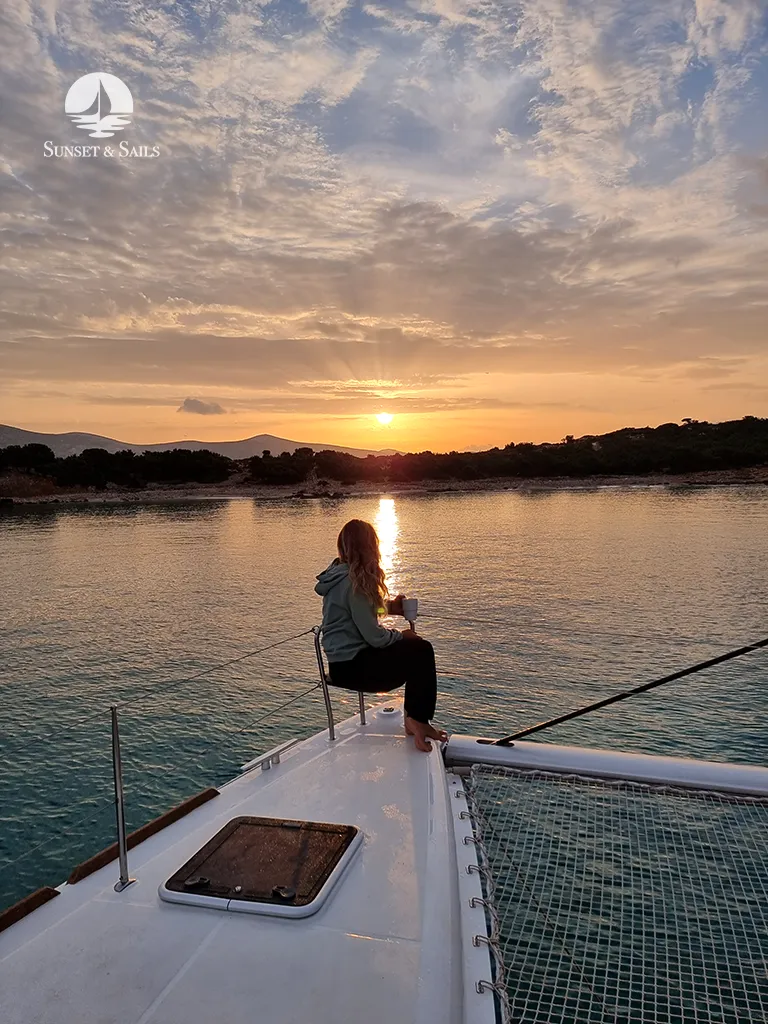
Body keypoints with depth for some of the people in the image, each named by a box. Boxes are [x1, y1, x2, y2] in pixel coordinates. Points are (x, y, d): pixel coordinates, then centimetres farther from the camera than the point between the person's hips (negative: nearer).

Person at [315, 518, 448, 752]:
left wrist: (389, 606, 5)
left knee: (419, 649, 12)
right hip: (351, 666, -10)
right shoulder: (352, 583, -22)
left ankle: (414, 718, 14)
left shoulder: (340, 574, 8)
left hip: (346, 659, 10)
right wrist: (401, 635, -2)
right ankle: (417, 721, 7)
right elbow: (374, 636, -20)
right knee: (421, 652, -6)